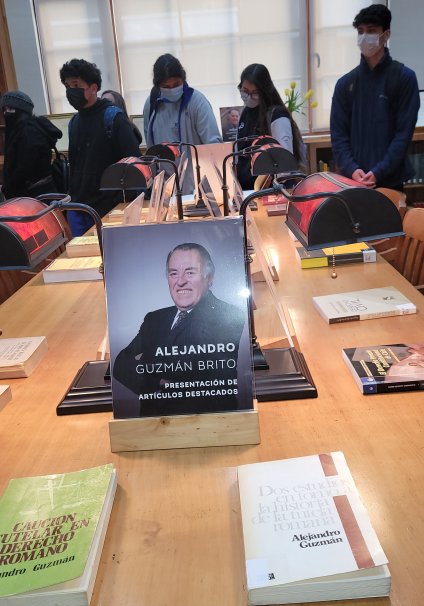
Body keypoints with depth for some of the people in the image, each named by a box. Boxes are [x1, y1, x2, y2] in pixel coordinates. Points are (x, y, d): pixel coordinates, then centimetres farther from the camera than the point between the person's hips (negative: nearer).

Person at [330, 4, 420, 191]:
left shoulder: (404, 77, 1)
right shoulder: (345, 83, 9)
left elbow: (404, 132, -5)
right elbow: (338, 134, 3)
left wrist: (379, 172, -16)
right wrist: (351, 169, -13)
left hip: (390, 180, -2)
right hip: (352, 180, 2)